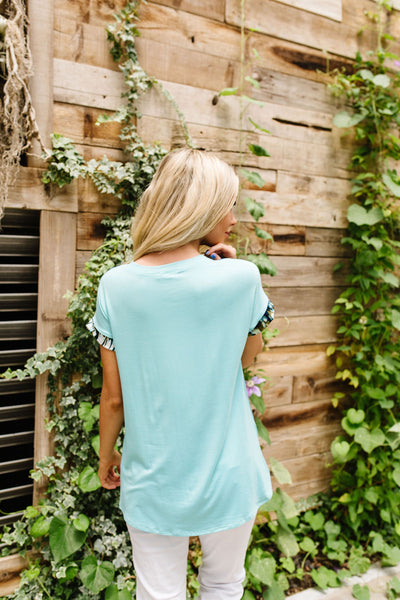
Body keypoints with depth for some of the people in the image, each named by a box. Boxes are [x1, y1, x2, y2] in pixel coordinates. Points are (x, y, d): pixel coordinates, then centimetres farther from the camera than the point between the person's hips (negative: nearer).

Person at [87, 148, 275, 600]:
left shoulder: (115, 286, -11)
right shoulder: (240, 278, -16)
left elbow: (113, 397, -4)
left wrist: (106, 457, 13)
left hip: (152, 481, 1)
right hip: (227, 477, 0)